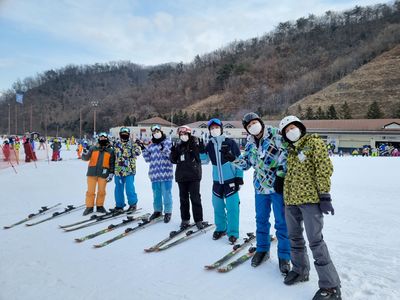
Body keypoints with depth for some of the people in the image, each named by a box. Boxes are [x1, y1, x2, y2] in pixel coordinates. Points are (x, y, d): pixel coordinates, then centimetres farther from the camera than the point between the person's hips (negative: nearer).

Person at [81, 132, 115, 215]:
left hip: (103, 174, 0)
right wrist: (85, 154, -20)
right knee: (90, 191, 3)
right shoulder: (93, 148, 6)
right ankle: (89, 207, 14)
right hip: (92, 172, 0)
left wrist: (111, 173, -1)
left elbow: (112, 164, 7)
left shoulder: (110, 151, 6)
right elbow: (86, 158, 2)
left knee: (101, 191, 7)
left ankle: (100, 206, 22)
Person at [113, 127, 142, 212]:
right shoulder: (116, 145, 14)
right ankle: (119, 205, 24)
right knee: (118, 188, 11)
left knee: (129, 188, -7)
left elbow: (137, 153, -15)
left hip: (129, 170, -5)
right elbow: (113, 157, 21)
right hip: (118, 170, 5)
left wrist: (136, 146, -28)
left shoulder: (132, 144, 0)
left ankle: (133, 204, 11)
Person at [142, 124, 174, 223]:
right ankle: (157, 210, 30)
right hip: (154, 174, 4)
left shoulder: (168, 142, 0)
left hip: (166, 173, -4)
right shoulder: (151, 146, 12)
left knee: (166, 194, 0)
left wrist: (165, 150, -21)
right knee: (156, 194, 15)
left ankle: (168, 212, 13)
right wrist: (143, 149, 1)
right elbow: (148, 159, 11)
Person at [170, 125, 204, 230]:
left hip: (194, 176, -4)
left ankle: (198, 220, 8)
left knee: (195, 198, -2)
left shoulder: (195, 145, -2)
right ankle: (185, 219, 23)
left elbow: (201, 157, -14)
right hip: (181, 176, 4)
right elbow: (174, 160, 11)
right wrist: (173, 152, -6)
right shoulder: (178, 146, 10)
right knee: (183, 198, 12)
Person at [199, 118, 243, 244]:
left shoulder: (230, 143, -6)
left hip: (231, 180, -4)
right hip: (217, 181, 4)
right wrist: (201, 150, -6)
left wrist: (239, 177, -6)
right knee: (218, 207, 12)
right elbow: (204, 161, 11)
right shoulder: (209, 145, 5)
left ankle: (233, 232, 11)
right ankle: (220, 229, 29)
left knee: (232, 207, -3)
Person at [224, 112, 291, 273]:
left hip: (278, 185, -5)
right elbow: (246, 162, 12)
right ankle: (262, 249, 35)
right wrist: (233, 159, -6)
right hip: (260, 186, 5)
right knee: (261, 219, 16)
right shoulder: (250, 142, 7)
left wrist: (281, 175, -18)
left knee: (282, 222, 2)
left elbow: (286, 154, -14)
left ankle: (284, 256, 18)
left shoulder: (276, 134, -10)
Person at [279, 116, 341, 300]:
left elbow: (324, 168, -11)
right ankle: (300, 270, 35)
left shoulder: (314, 142, -3)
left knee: (315, 240, -8)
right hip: (290, 200, 7)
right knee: (295, 237, 16)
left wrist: (324, 195, -17)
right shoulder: (290, 150, 17)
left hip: (309, 198, -7)